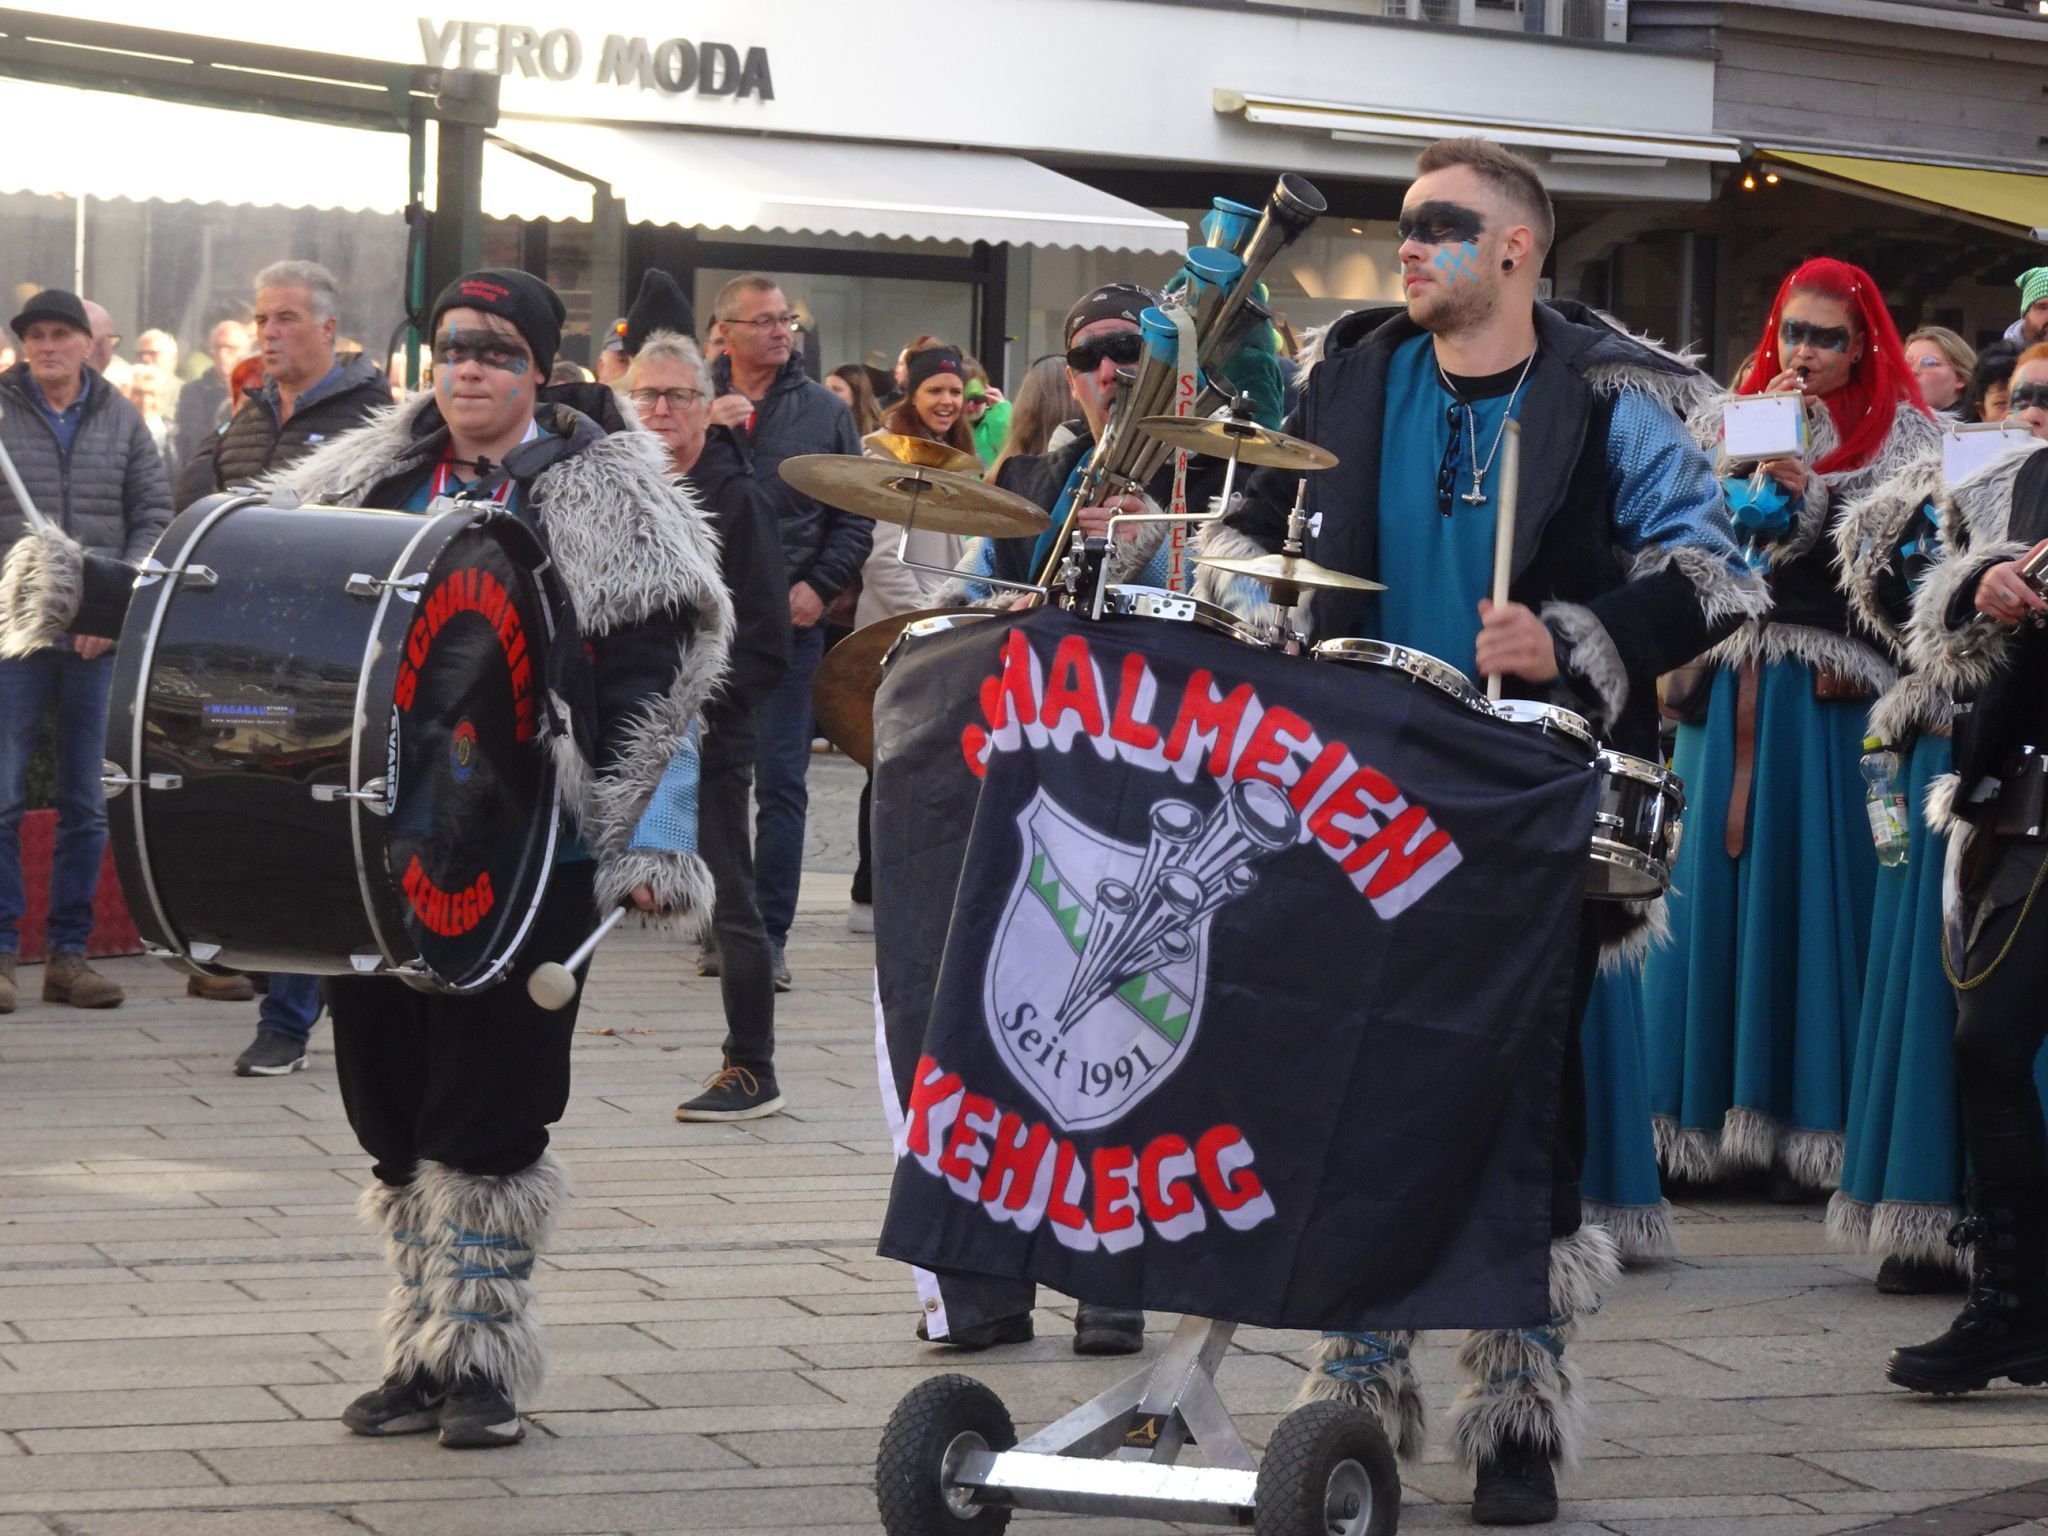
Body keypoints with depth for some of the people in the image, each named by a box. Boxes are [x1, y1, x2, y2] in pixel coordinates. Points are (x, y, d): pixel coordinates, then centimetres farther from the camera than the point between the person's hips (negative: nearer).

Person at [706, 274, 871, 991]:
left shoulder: (824, 412, 7)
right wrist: (705, 431, -14)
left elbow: (855, 516, 7)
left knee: (780, 782, -4)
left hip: (788, 618, -1)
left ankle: (769, 933, -3)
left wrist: (820, 586, -6)